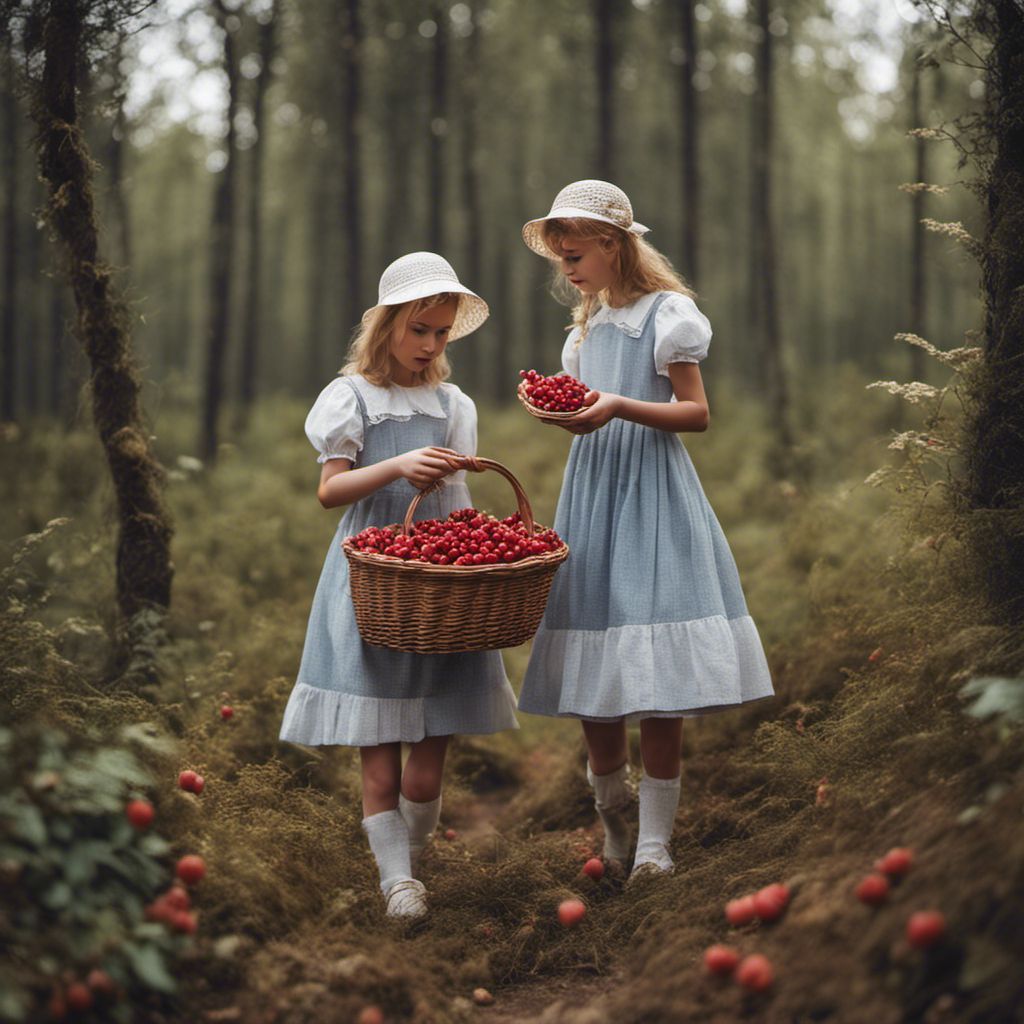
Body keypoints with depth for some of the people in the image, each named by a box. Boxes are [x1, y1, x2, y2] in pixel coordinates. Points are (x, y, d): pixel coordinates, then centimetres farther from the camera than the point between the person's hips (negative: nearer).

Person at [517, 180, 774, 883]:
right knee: (592, 667, 5)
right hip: (592, 489, 6)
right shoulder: (588, 323, 17)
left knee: (658, 678, -7)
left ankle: (654, 837, 1)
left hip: (652, 490, -6)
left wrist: (620, 407, -21)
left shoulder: (668, 313, -4)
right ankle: (613, 807, 24)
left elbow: (696, 414, -7)